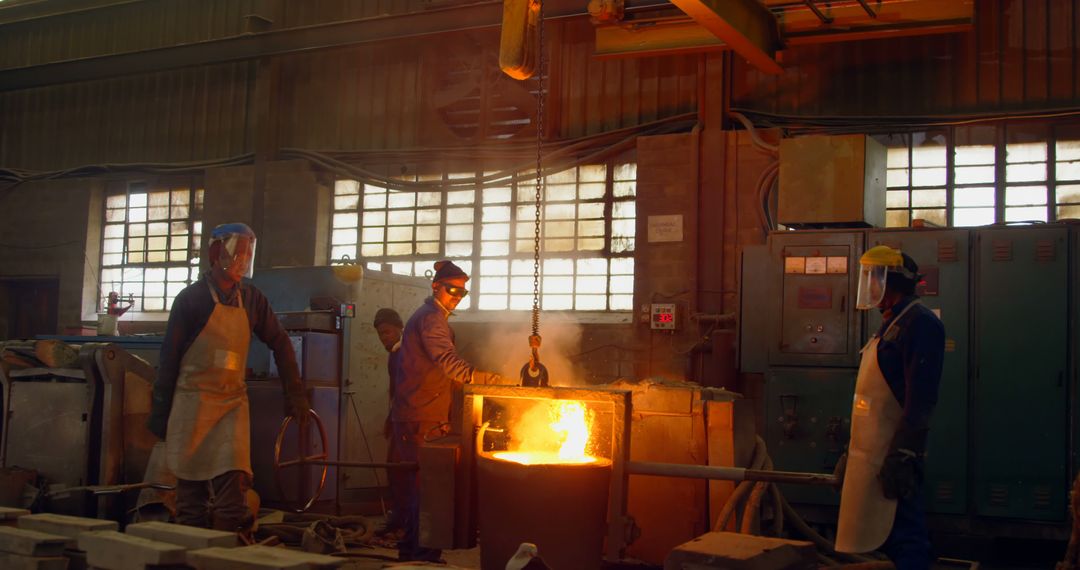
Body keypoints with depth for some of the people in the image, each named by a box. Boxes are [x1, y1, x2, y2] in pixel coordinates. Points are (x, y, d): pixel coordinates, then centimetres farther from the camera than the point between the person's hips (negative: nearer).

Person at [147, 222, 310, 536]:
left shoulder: (251, 299, 7)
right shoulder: (192, 298, -4)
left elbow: (280, 343, 14)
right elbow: (169, 356, -2)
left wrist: (295, 392, 9)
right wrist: (160, 410, -3)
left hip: (233, 403, 3)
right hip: (192, 401, -3)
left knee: (233, 487, -8)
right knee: (191, 491, 3)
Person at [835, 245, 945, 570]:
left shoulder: (919, 323, -12)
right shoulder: (890, 326, 19)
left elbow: (921, 398, -21)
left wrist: (901, 455, -24)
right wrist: (851, 453, 24)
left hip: (893, 457, -10)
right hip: (870, 456, 10)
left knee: (903, 540, -6)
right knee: (874, 540, 15)